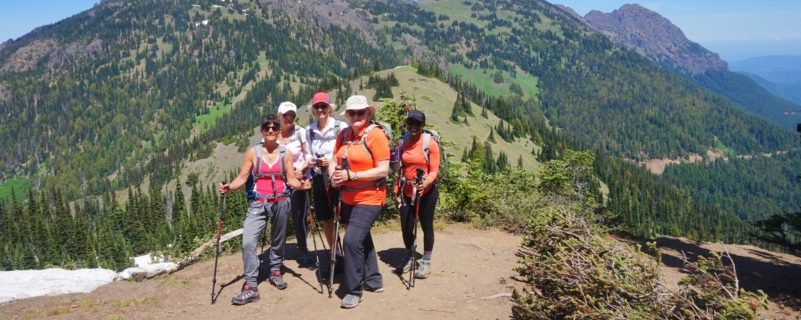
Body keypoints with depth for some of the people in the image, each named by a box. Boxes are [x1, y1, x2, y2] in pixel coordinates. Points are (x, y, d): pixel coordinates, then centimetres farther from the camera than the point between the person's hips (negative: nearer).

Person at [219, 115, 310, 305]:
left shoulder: (285, 153, 2)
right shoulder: (253, 152, -1)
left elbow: (291, 179, 0)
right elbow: (242, 177, -4)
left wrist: (300, 185, -21)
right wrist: (229, 187, -21)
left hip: (280, 203, 1)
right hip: (258, 203, -1)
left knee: (278, 240, 15)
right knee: (248, 242, -14)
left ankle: (275, 271, 38)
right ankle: (251, 287, -11)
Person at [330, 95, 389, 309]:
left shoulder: (375, 134, -15)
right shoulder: (343, 134, 4)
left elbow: (383, 170, -20)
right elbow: (335, 161, 9)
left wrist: (350, 175, -24)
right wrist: (334, 175, -14)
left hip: (369, 199, -7)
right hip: (348, 198, 8)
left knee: (352, 240, -16)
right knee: (362, 239, 19)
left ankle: (354, 291, -1)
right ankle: (374, 280, 37)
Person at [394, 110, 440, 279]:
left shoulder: (430, 143, -10)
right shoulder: (404, 143, 6)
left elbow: (434, 170, -12)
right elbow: (401, 169, 12)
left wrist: (425, 184, -30)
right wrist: (397, 191, 9)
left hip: (426, 193, -4)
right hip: (407, 193, 4)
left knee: (426, 226, 7)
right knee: (406, 227, 7)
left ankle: (426, 262, 20)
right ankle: (409, 257, 28)